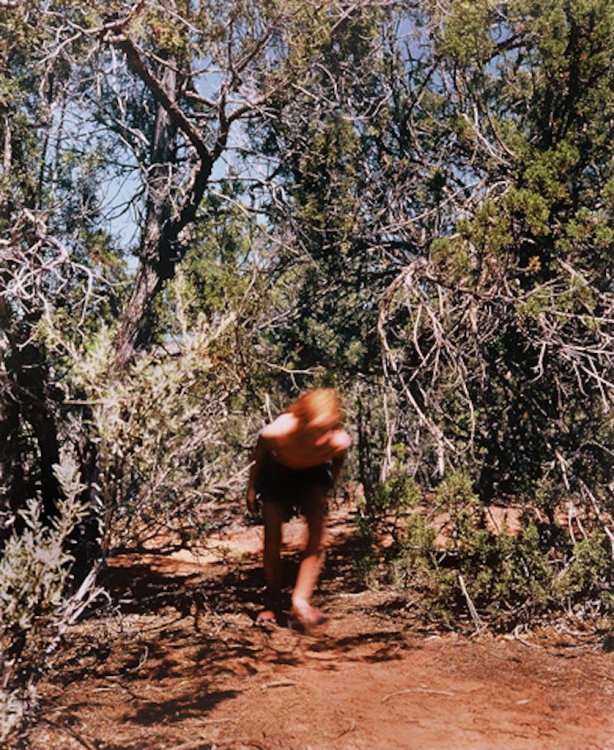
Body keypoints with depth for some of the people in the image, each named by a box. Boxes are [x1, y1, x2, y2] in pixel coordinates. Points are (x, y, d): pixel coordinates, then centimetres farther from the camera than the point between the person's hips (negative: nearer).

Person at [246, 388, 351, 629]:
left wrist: (327, 490, 3)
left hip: (313, 474, 1)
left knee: (318, 534, -16)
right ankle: (271, 604, 13)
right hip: (276, 472, -1)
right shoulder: (276, 433, -42)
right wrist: (251, 489, -3)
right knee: (272, 538, -4)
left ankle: (301, 601, -12)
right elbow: (259, 455, -15)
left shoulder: (340, 442, -38)